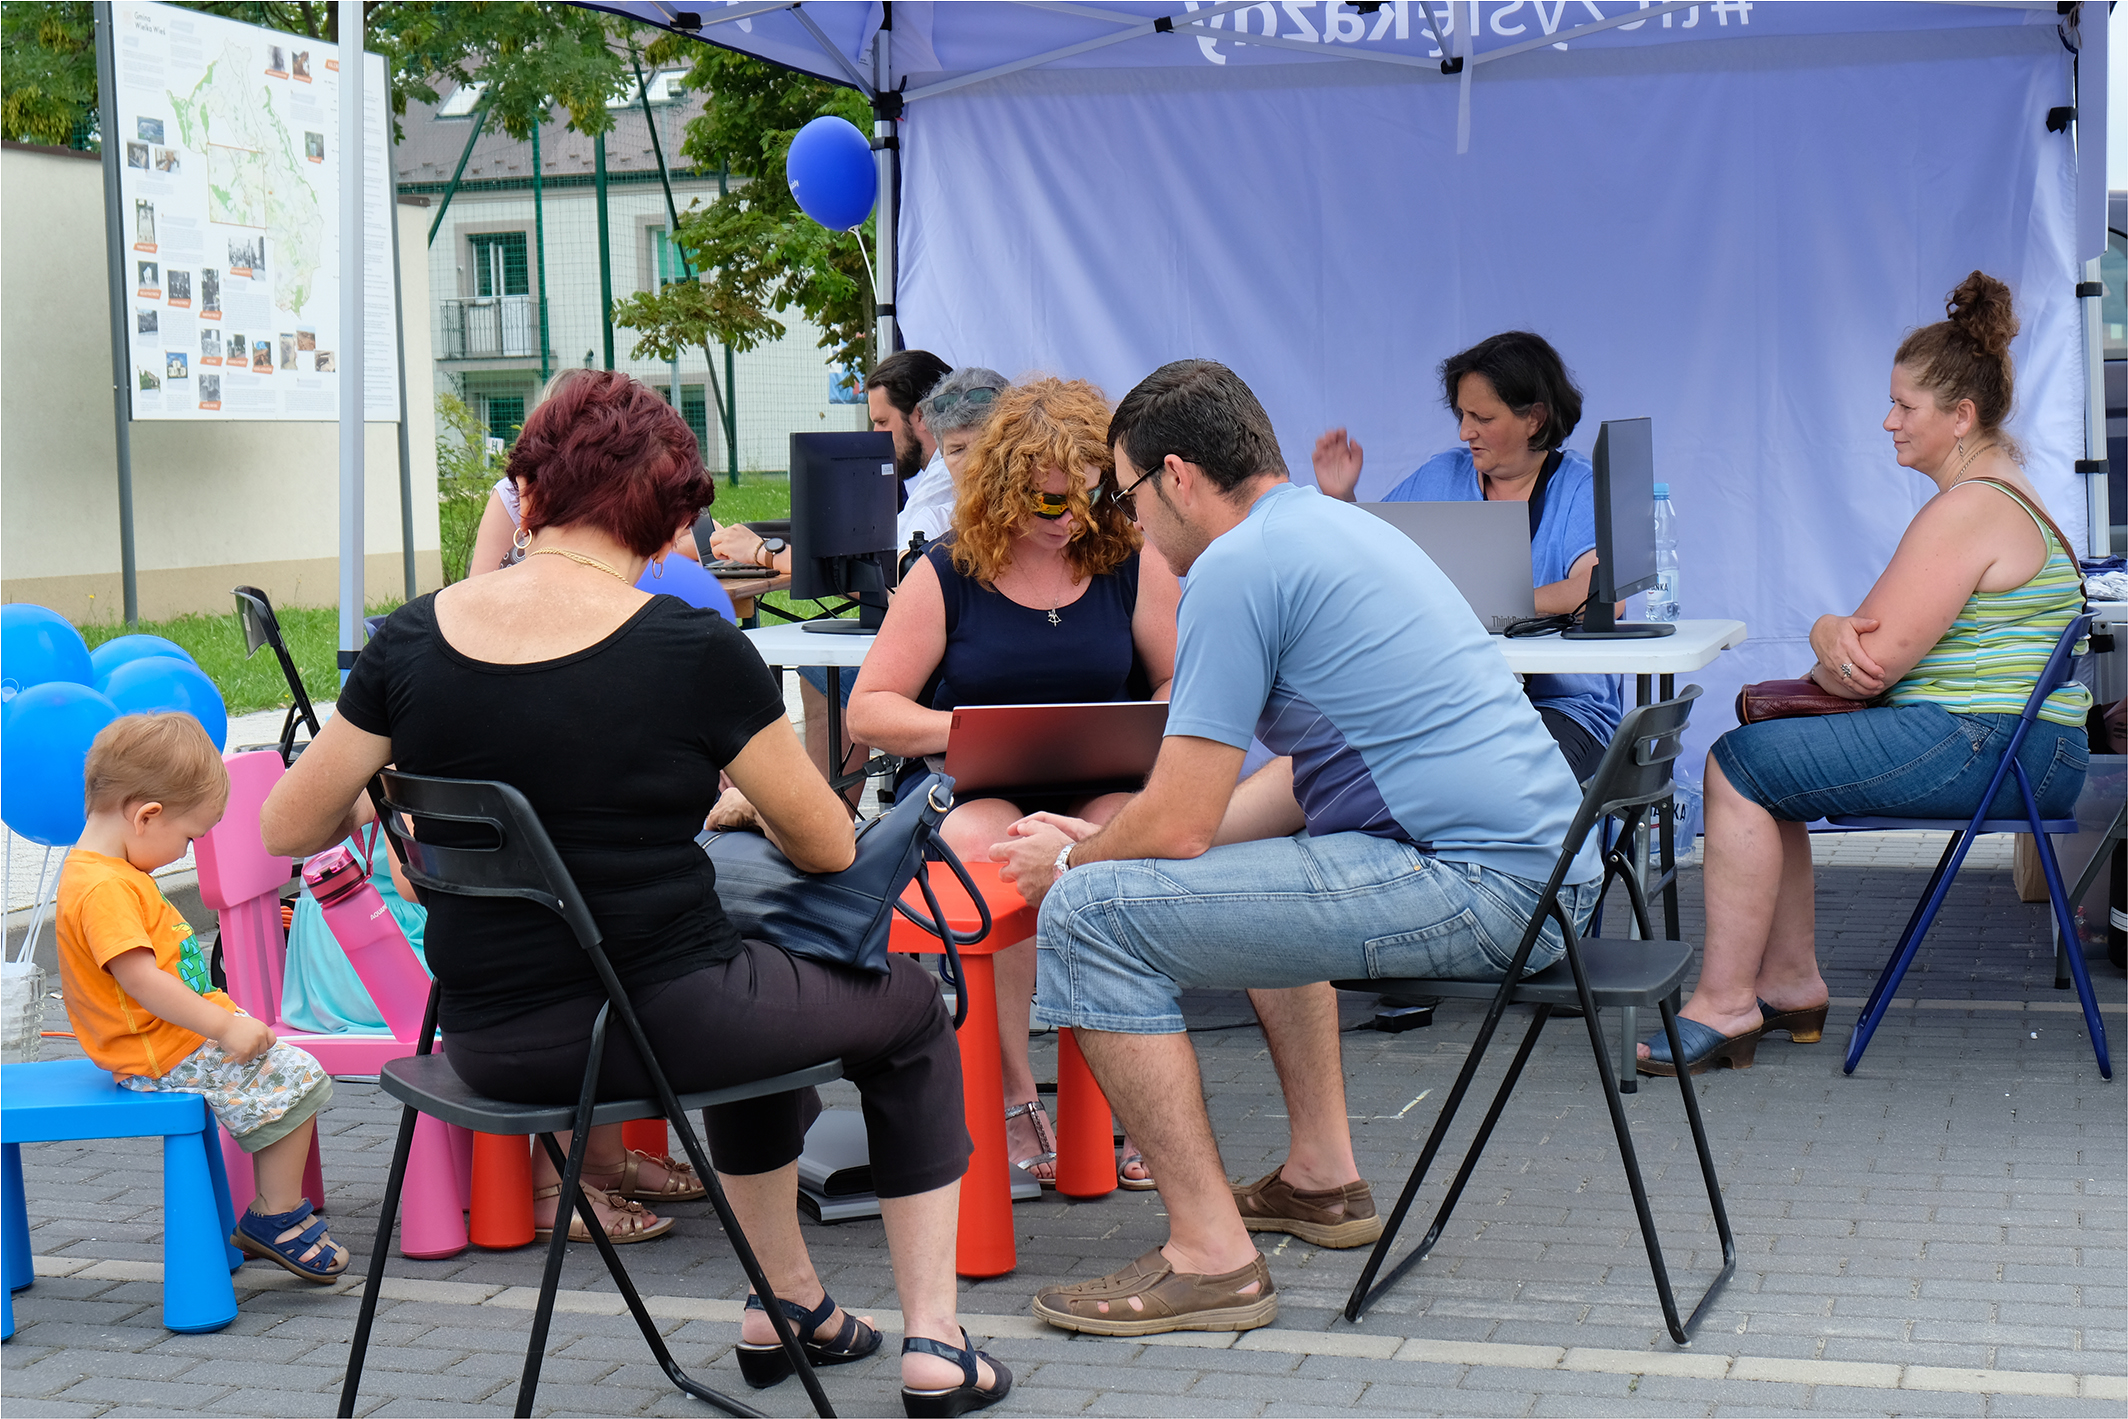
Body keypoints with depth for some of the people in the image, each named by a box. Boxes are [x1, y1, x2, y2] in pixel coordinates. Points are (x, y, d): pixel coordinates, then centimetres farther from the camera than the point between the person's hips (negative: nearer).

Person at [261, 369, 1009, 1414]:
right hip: (663, 1027, -5)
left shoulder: (413, 640, -4)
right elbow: (828, 848, -3)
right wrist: (740, 797, 18)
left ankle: (786, 1301, 44)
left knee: (761, 993, 35)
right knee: (911, 1012, 23)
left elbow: (287, 828, 4)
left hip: (490, 1048, 6)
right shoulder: (694, 652, -15)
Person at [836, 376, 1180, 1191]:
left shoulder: (1132, 564, 8)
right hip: (968, 789, -1)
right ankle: (1010, 1101, -24)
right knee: (983, 846, -38)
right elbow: (868, 708, 3)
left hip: (1100, 788, 1)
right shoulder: (945, 575, 4)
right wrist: (961, 728, -14)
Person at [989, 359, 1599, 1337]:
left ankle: (1212, 1257, -9)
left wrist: (1072, 862, 9)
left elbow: (1180, 825, -12)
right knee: (1251, 868, 36)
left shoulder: (1237, 567, -10)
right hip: (1540, 862, 11)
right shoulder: (1339, 526, 21)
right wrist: (1105, 841, 26)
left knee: (1089, 913, -10)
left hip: (1474, 887, -11)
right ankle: (1323, 1179, 32)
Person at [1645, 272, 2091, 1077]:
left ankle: (1723, 1002, -7)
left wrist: (1827, 648, 2)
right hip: (1996, 745, 11)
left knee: (1739, 765, -11)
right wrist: (1835, 636, -6)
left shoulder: (1970, 510, -17)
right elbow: (1885, 639, 17)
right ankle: (1790, 984, 16)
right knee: (1767, 754, 17)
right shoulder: (1994, 490, 18)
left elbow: (1875, 662, -20)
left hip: (1987, 751, -11)